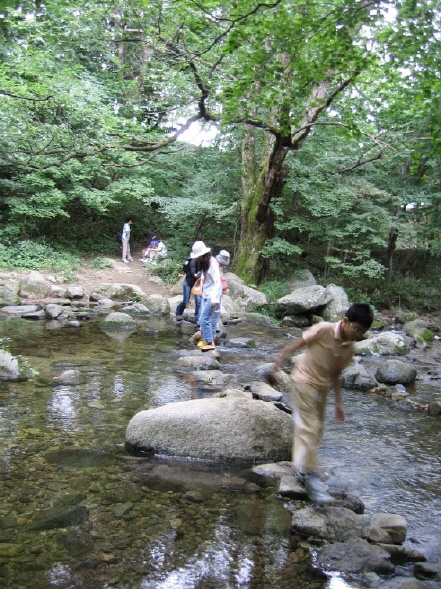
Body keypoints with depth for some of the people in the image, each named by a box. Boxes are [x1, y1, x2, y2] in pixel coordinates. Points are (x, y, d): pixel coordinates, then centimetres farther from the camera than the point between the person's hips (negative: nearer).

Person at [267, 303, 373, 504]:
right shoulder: (324, 330, -18)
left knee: (316, 429, 14)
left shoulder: (349, 348, 1)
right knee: (309, 428, -11)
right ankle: (310, 475, -7)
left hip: (322, 387, 7)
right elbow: (295, 345, -14)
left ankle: (303, 467, 29)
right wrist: (276, 365, -19)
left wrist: (339, 403, 11)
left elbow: (335, 374, 11)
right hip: (304, 381, -7)